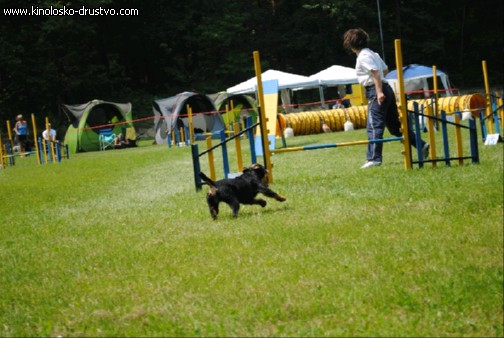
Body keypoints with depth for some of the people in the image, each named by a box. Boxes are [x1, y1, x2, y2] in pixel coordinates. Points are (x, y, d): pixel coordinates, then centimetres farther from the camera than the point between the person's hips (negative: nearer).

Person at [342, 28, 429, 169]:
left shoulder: (363, 56, -10)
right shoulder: (372, 53, 18)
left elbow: (376, 72, -20)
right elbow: (385, 70, 27)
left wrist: (379, 91, -25)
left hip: (375, 91, -10)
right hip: (385, 88, 10)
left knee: (374, 126, -10)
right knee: (394, 124, 14)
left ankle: (373, 158, -13)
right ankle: (421, 145, 14)